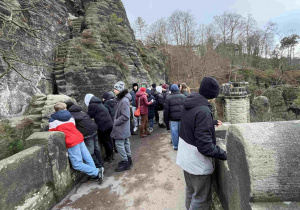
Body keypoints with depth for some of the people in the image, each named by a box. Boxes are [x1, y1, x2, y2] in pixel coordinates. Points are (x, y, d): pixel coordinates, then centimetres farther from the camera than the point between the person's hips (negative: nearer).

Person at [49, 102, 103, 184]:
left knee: (77, 164, -1)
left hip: (71, 143, -6)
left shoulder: (53, 120, 3)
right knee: (87, 158, 12)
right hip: (79, 138, 6)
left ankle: (97, 172, -4)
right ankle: (96, 174, 16)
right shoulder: (70, 116, 16)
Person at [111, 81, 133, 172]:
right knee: (125, 142, 18)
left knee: (119, 143, -1)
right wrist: (116, 120, 9)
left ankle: (125, 163, 12)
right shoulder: (121, 98, 7)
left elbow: (125, 116, -26)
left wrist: (115, 122, -17)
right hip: (124, 127, 10)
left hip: (121, 127, -10)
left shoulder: (124, 101, -24)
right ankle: (128, 159, 32)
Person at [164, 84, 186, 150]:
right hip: (182, 117, 2)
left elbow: (166, 110, -1)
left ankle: (175, 146, 16)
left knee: (174, 132, 7)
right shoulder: (183, 96, 2)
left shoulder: (168, 98, -2)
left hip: (173, 118, -2)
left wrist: (167, 118, 9)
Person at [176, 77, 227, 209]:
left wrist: (213, 123, 21)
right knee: (202, 199, 14)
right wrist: (223, 154, -17)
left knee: (190, 191, 28)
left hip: (186, 158, 8)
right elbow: (205, 145, -28)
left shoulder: (188, 104, -1)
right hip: (198, 163, -8)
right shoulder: (203, 111, -28)